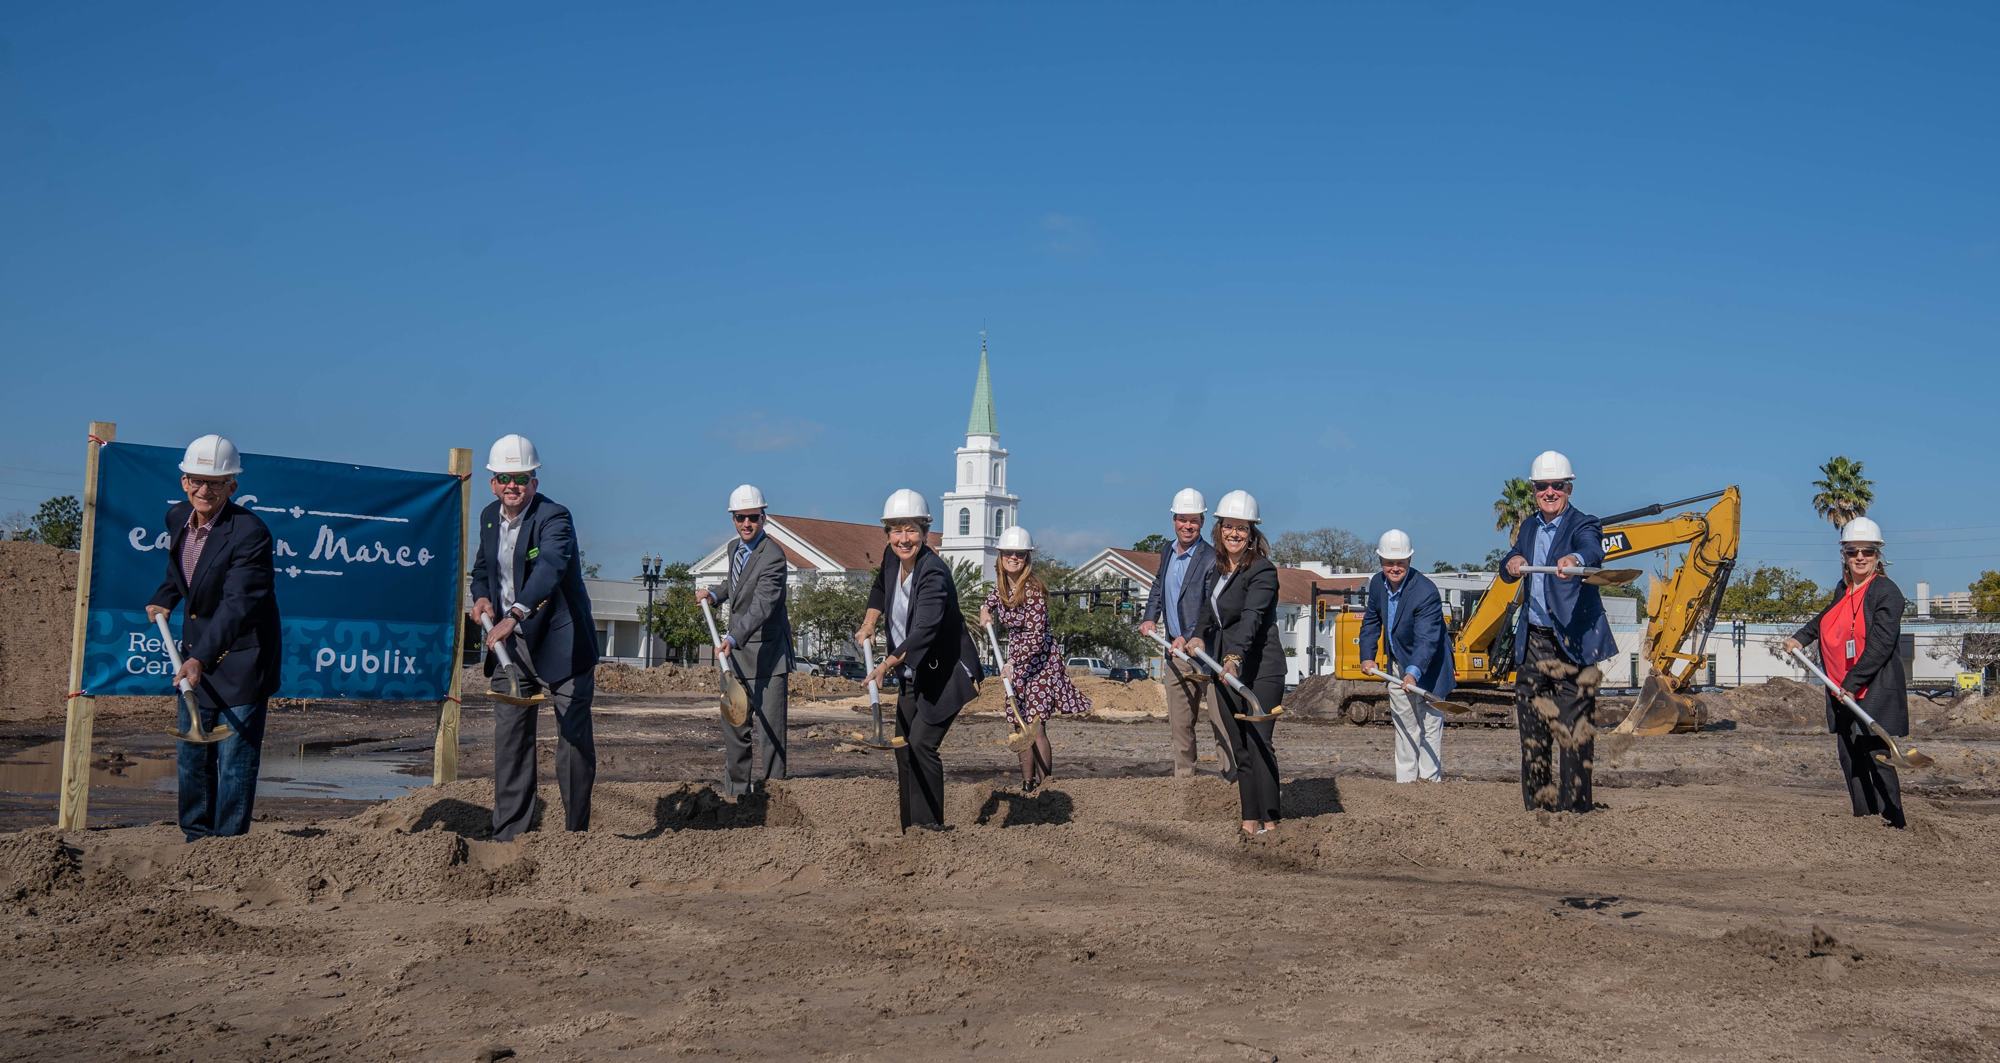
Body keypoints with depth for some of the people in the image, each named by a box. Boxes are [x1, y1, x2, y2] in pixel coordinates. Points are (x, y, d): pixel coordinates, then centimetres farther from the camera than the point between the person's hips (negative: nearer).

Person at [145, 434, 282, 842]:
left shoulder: (250, 533, -23)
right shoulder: (178, 517, 1)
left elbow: (237, 605, -30)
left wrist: (201, 658, -38)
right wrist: (163, 599, 10)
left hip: (240, 659, -8)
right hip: (196, 655, 8)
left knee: (235, 759, -3)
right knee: (190, 757, 17)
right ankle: (196, 841, 31)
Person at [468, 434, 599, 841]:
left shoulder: (554, 517, -17)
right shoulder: (489, 517, 6)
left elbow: (549, 567, -36)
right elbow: (482, 566, 23)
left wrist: (514, 616, -50)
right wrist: (481, 597, -1)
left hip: (560, 643, -6)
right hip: (509, 643, 6)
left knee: (574, 738, -2)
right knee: (509, 738, 7)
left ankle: (577, 832, 10)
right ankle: (508, 835, 14)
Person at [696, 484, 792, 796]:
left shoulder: (773, 556, -19)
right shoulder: (734, 547, 8)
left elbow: (762, 605, -32)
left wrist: (734, 639, -43)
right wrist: (714, 593, 13)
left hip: (766, 653, -8)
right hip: (735, 653, 8)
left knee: (771, 725, -7)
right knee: (733, 724, 15)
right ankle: (736, 789, 28)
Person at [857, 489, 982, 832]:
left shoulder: (934, 573, -26)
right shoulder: (892, 558, -2)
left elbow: (923, 632, -37)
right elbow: (880, 588, 23)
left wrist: (885, 665, -43)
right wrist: (868, 624, 10)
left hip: (944, 675, -9)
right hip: (911, 675, 9)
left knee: (922, 744, -16)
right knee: (903, 747, 11)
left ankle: (930, 823, -4)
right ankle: (910, 828, 22)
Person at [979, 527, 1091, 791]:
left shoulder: (1033, 590, -19)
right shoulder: (1001, 585, 3)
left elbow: (1036, 636, -24)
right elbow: (989, 601, 30)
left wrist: (1013, 664, -31)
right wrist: (985, 611, 8)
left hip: (1039, 660, -7)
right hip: (1016, 660, 7)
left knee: (1035, 726, -13)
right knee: (1022, 726, 11)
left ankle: (1046, 784, -7)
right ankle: (1027, 784, 20)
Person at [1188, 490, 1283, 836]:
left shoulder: (1262, 570, -13)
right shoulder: (1217, 569, 11)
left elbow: (1251, 617, -27)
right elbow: (1209, 611, 21)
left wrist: (1235, 656, -41)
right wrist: (1199, 638, 1)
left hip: (1260, 669, -8)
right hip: (1226, 667, 8)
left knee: (1259, 744, -11)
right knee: (1239, 749, 8)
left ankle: (1270, 821, -6)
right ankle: (1250, 820, 13)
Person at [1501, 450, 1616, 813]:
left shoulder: (1583, 524, -7)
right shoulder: (1529, 527, 14)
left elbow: (1593, 550, -28)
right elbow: (1511, 566, 6)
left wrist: (1575, 559, -52)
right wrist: (1511, 563, -19)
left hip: (1573, 641, -6)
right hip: (1532, 641, 6)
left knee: (1573, 730, -4)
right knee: (1532, 728, 10)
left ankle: (1573, 809, 3)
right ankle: (1537, 807, 20)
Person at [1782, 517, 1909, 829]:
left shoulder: (1887, 592, -11)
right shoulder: (1844, 589, 13)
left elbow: (1881, 645, -20)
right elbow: (1827, 617, 37)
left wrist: (1852, 682, -24)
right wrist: (1801, 637, 29)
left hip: (1876, 694, -8)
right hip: (1844, 693, 8)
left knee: (1876, 760, -10)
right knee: (1850, 761, 10)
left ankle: (1893, 827, -3)